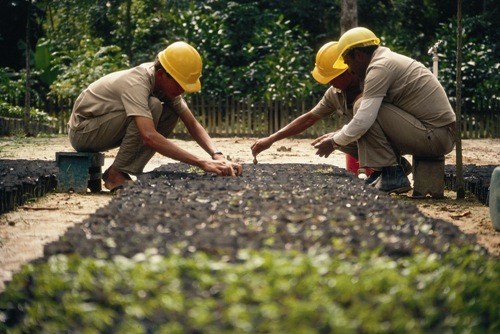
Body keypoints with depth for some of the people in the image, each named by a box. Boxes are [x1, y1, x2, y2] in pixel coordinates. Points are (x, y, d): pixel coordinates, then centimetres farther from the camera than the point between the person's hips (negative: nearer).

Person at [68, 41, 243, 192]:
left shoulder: (167, 83, -6)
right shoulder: (136, 84, -31)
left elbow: (193, 124, -4)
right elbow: (150, 137, -43)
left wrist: (217, 155, -23)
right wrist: (202, 163, -45)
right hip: (81, 131, -8)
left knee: (171, 114, -6)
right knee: (153, 107, -27)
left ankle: (126, 170, -5)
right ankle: (116, 174, -19)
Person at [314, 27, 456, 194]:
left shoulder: (380, 67, -14)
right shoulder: (389, 60, 17)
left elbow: (363, 121, -19)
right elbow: (365, 116, 26)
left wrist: (335, 142, -3)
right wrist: (336, 135, 23)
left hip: (435, 137, -10)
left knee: (368, 111, -13)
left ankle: (392, 175, -9)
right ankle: (381, 174, 10)